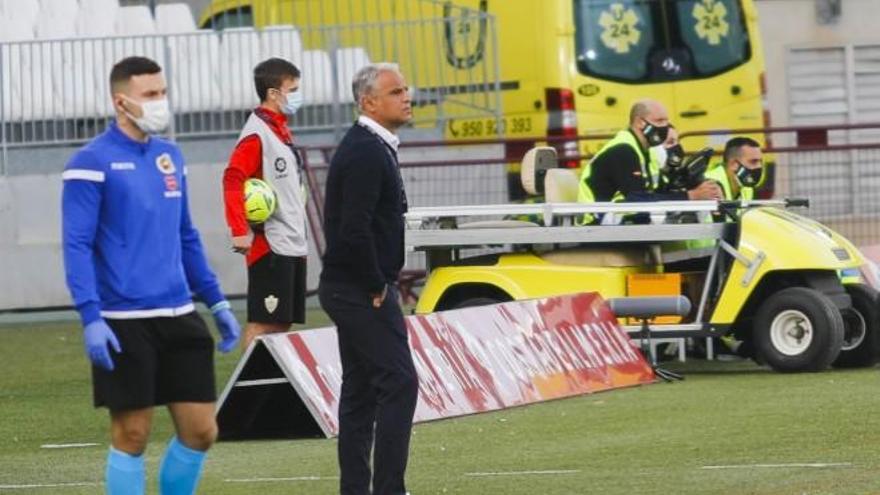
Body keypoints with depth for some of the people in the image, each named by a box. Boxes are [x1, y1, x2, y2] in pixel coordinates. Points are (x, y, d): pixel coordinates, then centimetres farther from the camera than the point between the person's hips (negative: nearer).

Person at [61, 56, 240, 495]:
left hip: (179, 316, 6)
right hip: (124, 324, -6)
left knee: (200, 431, 4)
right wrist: (90, 318, -19)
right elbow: (77, 245, -11)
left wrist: (216, 301, 16)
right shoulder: (93, 162, -7)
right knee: (131, 436, 0)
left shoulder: (170, 156, 13)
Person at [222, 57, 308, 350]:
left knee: (283, 322, 9)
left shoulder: (281, 130, 16)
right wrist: (239, 231, -26)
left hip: (293, 246, 9)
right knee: (263, 323, -8)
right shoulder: (256, 134, -12)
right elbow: (232, 180, -21)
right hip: (269, 248, -9)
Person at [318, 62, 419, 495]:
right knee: (399, 383, -11)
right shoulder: (367, 153, -18)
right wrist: (377, 287, -16)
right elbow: (355, 229, -25)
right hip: (362, 291, -10)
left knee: (361, 390, 11)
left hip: (353, 291, 10)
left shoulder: (369, 147, 15)